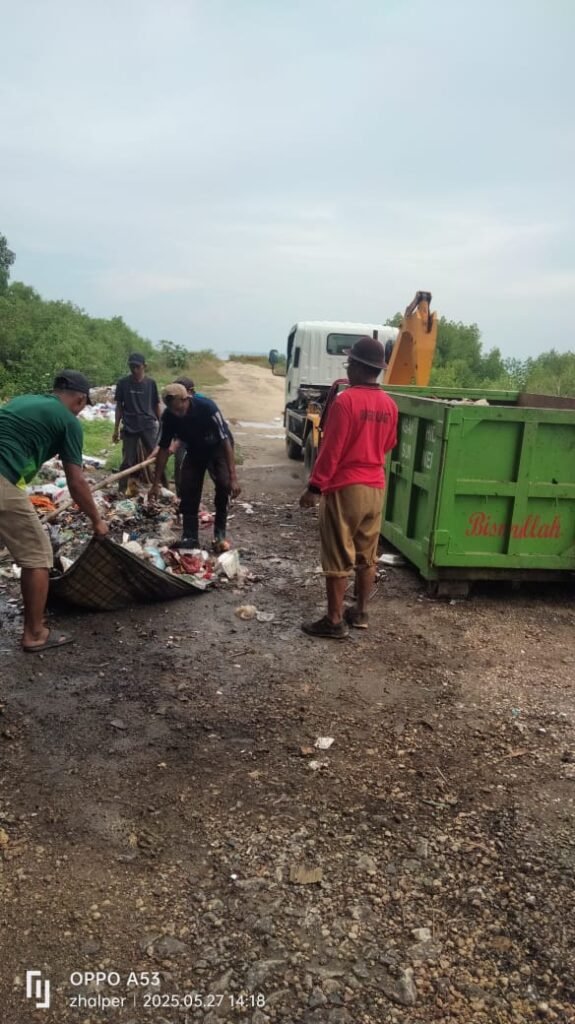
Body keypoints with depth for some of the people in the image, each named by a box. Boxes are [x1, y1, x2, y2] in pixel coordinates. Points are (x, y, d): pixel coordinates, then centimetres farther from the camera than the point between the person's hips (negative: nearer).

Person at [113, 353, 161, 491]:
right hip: (129, 427, 0)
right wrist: (116, 429, 5)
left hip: (149, 425, 0)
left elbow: (157, 405, 7)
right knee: (128, 461, 4)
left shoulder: (151, 383, 1)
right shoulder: (123, 383, 0)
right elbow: (119, 406, 5)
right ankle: (122, 490, 12)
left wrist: (161, 426, 8)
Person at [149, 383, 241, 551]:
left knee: (224, 484, -24)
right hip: (195, 450, 4)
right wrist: (156, 483, -11)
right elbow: (164, 449, -11)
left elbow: (226, 441, -34)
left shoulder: (207, 407, -36)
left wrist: (233, 477, -40)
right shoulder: (169, 416, -22)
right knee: (188, 490, -8)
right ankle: (190, 537, 5)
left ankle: (220, 533, -10)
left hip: (217, 448, -4)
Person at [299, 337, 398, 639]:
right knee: (367, 556, 15)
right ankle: (361, 612, 26)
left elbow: (331, 450, -16)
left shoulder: (345, 401, -15)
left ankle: (335, 621, 7)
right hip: (375, 489, 7)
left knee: (338, 559, 1)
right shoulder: (389, 405, 5)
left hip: (345, 489, -7)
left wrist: (314, 487, -10)